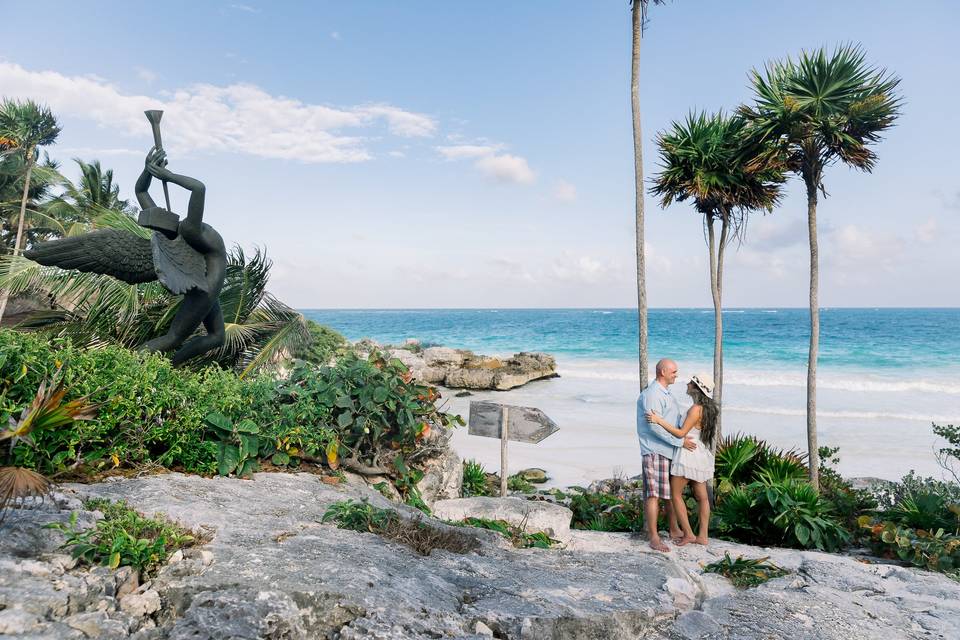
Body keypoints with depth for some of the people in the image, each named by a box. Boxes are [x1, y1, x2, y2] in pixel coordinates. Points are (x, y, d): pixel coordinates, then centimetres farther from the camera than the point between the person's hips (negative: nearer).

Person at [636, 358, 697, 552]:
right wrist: (680, 441, -19)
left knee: (672, 492, 17)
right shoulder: (652, 395, -16)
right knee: (654, 494, -6)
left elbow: (676, 421, 23)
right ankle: (653, 537, -2)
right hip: (655, 451, -10)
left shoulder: (667, 394, 17)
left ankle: (674, 530, 29)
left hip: (670, 451, 10)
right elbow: (655, 426, -22)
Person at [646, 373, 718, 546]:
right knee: (701, 496, 12)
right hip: (703, 455, 9)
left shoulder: (696, 409, -21)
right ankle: (703, 536, 19)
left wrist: (659, 420, -22)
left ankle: (688, 534, 7)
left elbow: (681, 433, -21)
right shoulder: (708, 408, 7)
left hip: (689, 455, -9)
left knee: (676, 493, 4)